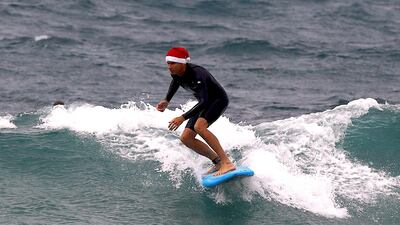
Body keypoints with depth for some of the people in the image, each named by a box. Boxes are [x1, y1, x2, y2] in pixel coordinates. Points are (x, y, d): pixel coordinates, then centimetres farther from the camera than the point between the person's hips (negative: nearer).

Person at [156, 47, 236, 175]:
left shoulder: (197, 74, -34)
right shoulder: (175, 73, -10)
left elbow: (204, 101, -40)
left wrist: (183, 118, -46)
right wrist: (167, 101, 2)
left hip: (219, 100, -9)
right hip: (205, 103, 9)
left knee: (199, 126, -34)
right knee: (186, 138, -3)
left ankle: (227, 163, -33)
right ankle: (217, 162, 6)